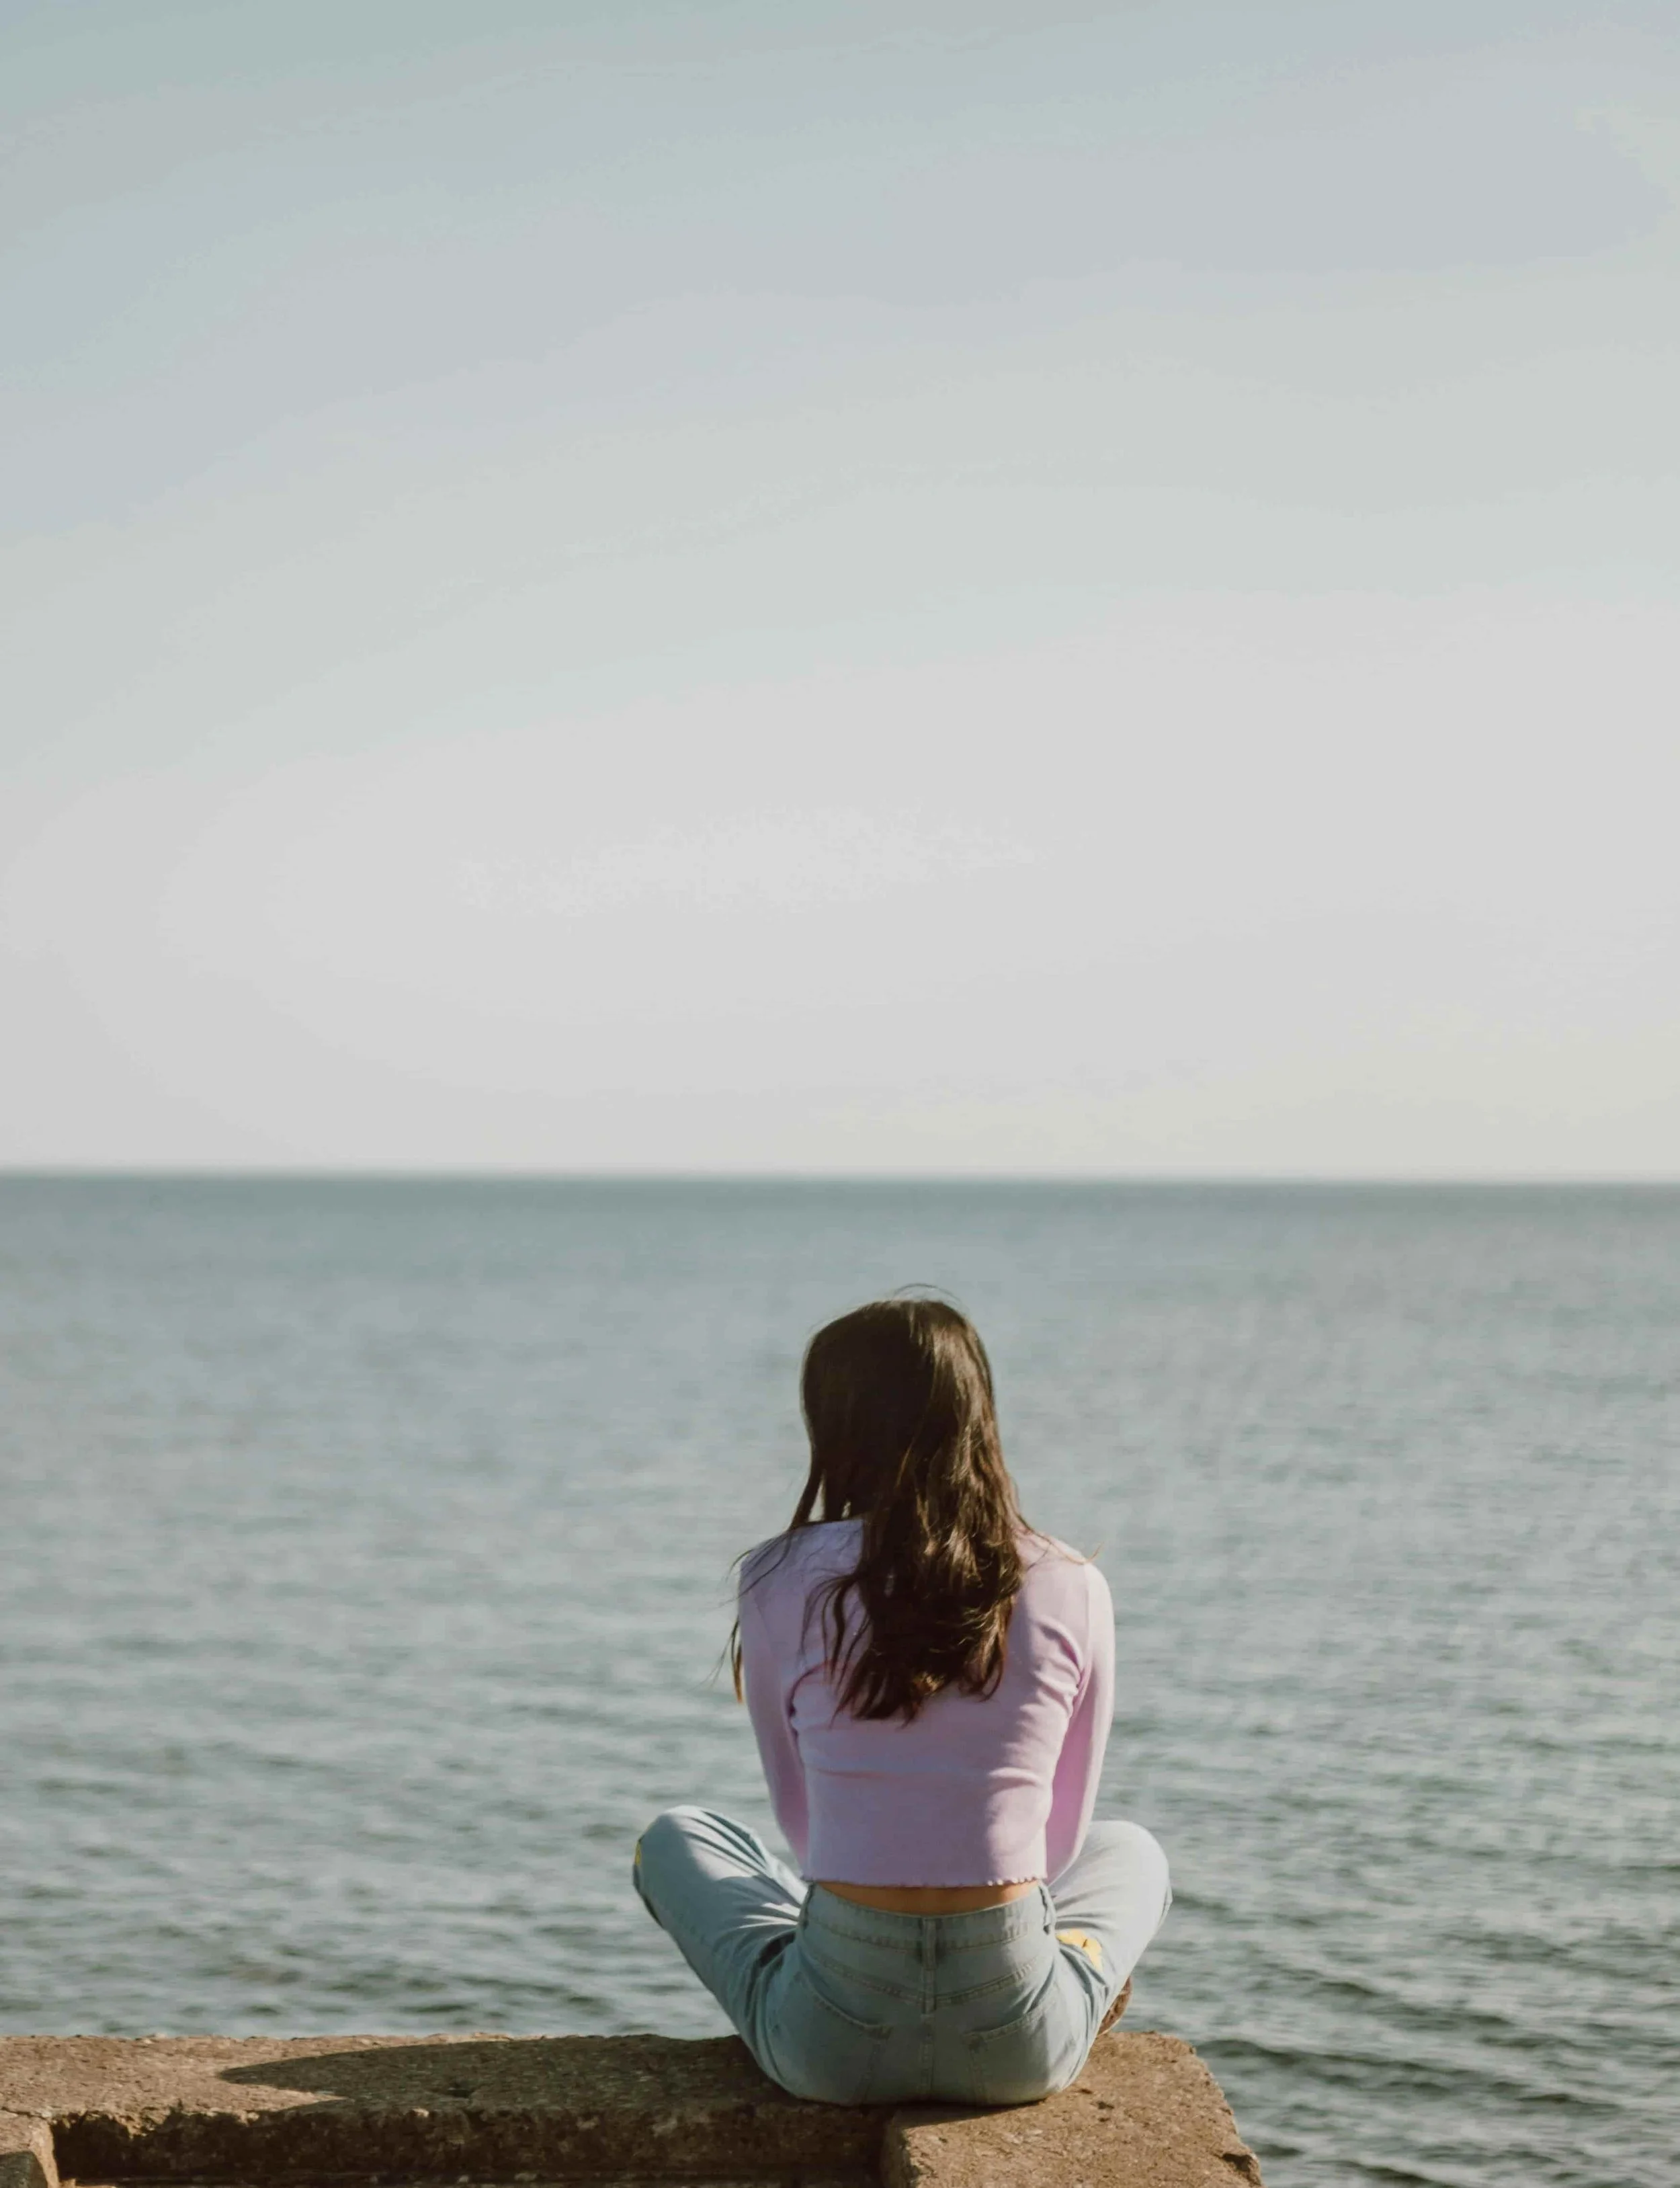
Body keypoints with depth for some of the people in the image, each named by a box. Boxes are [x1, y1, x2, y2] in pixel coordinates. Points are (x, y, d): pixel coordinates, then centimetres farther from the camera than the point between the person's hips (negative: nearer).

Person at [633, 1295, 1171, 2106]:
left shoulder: (782, 1580, -3)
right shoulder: (1073, 1588, -1)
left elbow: (801, 1819, 10)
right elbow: (1057, 1839, 11)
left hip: (833, 2041, -1)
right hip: (1019, 2047, 1)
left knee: (673, 1840, 31)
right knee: (1132, 1854, 36)